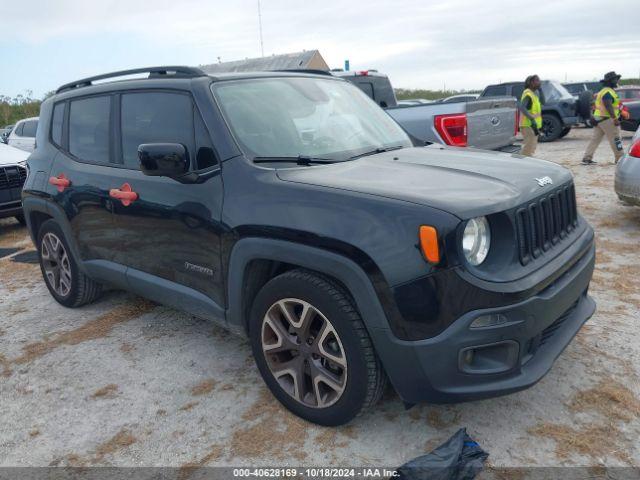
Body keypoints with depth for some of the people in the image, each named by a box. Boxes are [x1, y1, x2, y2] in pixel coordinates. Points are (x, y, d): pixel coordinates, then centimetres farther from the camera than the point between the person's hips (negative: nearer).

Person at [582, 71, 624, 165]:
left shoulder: (603, 91, 19)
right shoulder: (608, 92, -14)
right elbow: (608, 106, -24)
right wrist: (615, 119, -27)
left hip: (599, 119, 10)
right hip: (606, 119, -10)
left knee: (595, 139, 7)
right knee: (615, 139, -3)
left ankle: (587, 158, 4)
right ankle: (619, 159, 3)